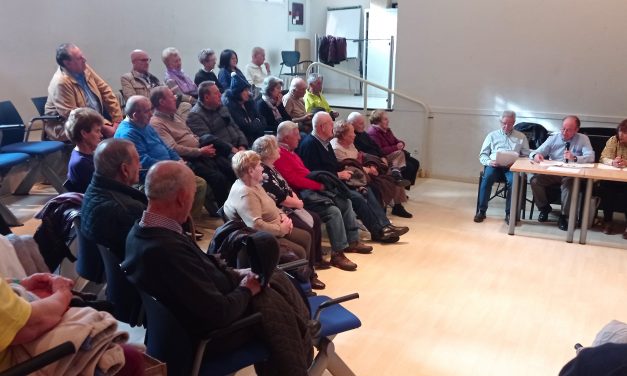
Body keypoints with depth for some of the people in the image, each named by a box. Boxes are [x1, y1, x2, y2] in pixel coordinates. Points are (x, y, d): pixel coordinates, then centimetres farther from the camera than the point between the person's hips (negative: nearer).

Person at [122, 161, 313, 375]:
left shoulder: (142, 231, -5)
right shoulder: (167, 250, -36)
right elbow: (219, 313, -30)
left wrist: (234, 273, 0)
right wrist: (246, 290, -12)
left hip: (197, 309, 9)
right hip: (210, 329, -9)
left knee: (277, 279, 11)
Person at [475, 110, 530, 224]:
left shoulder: (521, 137, 17)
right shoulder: (492, 135, 17)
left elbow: (526, 156, 12)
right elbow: (482, 155, 13)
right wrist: (489, 162, -10)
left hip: (512, 167, 0)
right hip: (494, 165, 0)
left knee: (513, 181, -34)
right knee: (487, 178, -33)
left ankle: (509, 213, -23)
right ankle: (481, 211, -24)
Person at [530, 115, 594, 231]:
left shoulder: (583, 139, 2)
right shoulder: (553, 138, 7)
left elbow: (590, 157, -11)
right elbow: (536, 152, 2)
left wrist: (574, 158, -30)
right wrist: (536, 155, -24)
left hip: (570, 176, -2)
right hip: (551, 173, 3)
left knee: (569, 183, -37)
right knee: (535, 181, -26)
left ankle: (563, 216, -18)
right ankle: (544, 207, 1)